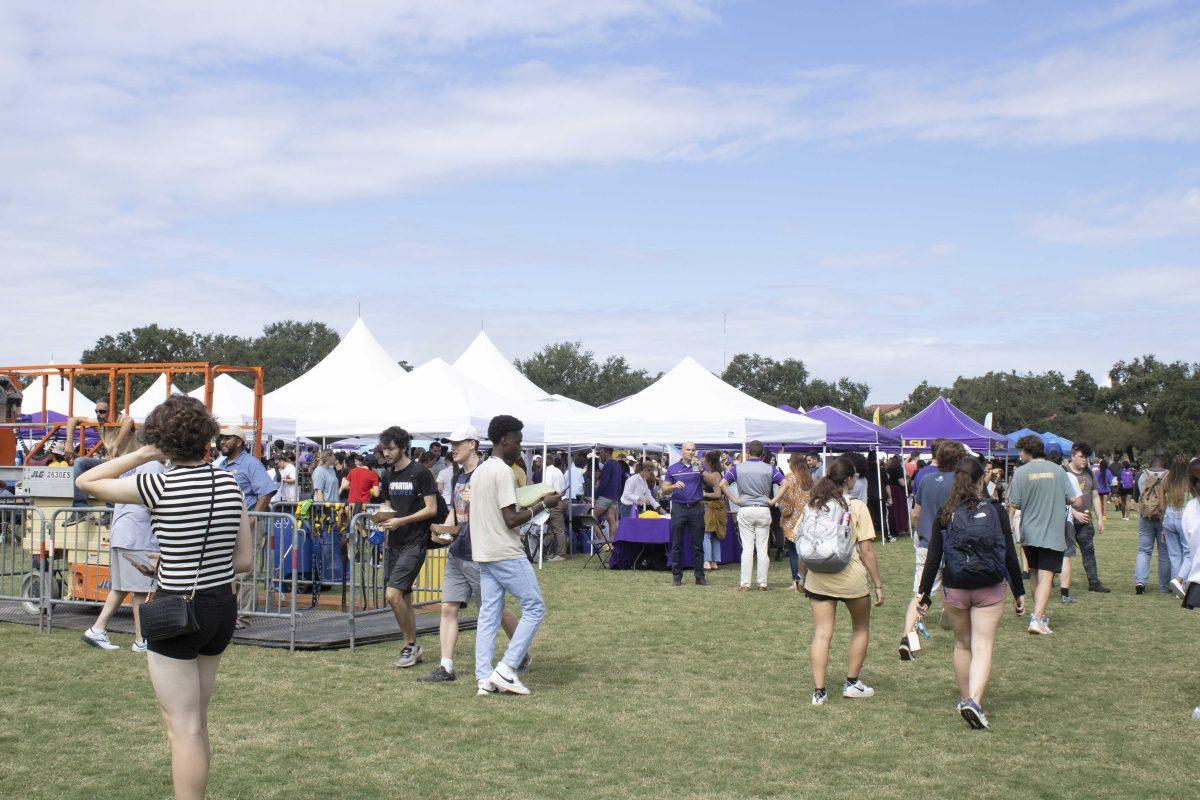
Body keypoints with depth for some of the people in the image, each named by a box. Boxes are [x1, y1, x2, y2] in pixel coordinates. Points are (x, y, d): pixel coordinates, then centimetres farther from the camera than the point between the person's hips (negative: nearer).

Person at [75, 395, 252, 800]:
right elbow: (243, 560, 3)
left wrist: (141, 455, 1)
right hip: (223, 607, 6)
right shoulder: (229, 484, 0)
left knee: (184, 729, 1)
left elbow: (86, 481, -2)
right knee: (198, 723, 21)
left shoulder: (158, 485, -15)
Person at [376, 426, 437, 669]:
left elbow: (432, 509, -10)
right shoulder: (388, 474, 12)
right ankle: (413, 650, 20)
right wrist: (384, 517, 2)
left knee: (393, 594, -17)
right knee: (403, 598, 10)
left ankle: (411, 645, -2)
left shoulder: (420, 472, -9)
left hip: (414, 542, -7)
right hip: (394, 543, 7)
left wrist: (401, 521, -18)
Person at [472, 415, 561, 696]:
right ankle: (506, 669, -4)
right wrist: (543, 505, -9)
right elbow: (511, 519, -19)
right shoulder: (504, 472, -15)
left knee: (488, 614, 8)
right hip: (507, 554, -9)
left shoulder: (479, 471, 14)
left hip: (483, 553, 9)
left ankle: (484, 677, 5)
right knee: (534, 608, 0)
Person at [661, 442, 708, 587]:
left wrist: (701, 470, -22)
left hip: (696, 508, 0)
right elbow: (664, 490, 5)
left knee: (698, 544, 2)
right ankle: (677, 576, 9)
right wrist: (674, 486, -16)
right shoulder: (673, 469, 7)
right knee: (677, 545, 2)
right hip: (679, 508, 0)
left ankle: (700, 576, 7)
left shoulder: (700, 466, 7)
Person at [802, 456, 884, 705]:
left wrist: (802, 577, 17)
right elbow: (866, 549, -10)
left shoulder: (813, 506, 3)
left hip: (818, 578, 3)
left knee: (821, 634, 5)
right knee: (861, 629, 19)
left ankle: (818, 691, 2)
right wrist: (878, 584, -4)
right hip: (851, 578, -3)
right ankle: (852, 683, 25)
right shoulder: (856, 507, -9)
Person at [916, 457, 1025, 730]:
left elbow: (933, 558, -2)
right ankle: (974, 701, -19)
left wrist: (924, 594, 5)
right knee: (983, 648, -1)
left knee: (962, 644, 19)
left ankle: (965, 699, 30)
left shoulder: (945, 514, -3)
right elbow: (1010, 556, -2)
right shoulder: (995, 510, -4)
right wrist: (1019, 592, 6)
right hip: (990, 589, -1)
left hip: (954, 589, 1)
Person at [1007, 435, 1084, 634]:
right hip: (1053, 534, -1)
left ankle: (1039, 614, 28)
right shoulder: (1058, 471, -2)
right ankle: (1037, 618, -18)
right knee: (1046, 576, -4)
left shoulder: (1021, 472, -6)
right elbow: (1078, 502, -2)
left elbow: (1014, 505, -7)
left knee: (1034, 573, 19)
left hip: (1029, 533, 1)